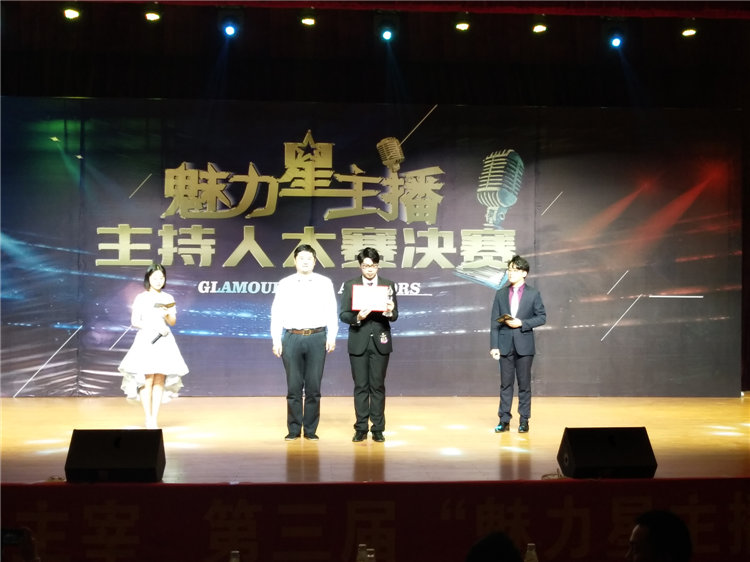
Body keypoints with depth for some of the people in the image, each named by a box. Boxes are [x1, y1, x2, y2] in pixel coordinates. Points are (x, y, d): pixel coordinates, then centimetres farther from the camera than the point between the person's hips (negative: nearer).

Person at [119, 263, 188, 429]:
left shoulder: (168, 298, 12)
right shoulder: (141, 298, 3)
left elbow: (173, 322, 12)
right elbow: (134, 321, -2)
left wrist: (167, 315, -10)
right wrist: (154, 327, -13)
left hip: (164, 341, 3)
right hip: (146, 340, -3)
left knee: (160, 380, -1)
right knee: (147, 380, -10)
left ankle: (155, 418, 3)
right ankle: (148, 418, -3)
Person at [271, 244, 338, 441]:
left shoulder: (325, 283, 7)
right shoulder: (284, 284, 8)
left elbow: (331, 312, 4)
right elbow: (276, 313, 6)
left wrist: (332, 337, -4)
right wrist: (276, 340, 0)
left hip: (317, 338, 0)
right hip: (292, 337, 0)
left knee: (313, 386, 2)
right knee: (294, 386, 3)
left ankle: (311, 430, 10)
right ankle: (293, 430, 11)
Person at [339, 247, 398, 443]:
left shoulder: (388, 285, 5)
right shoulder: (350, 285, 3)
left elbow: (394, 315, 2)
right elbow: (343, 314, -1)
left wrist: (390, 312, -21)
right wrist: (357, 317, -20)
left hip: (380, 342, 0)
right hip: (358, 342, 0)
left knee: (378, 386, 3)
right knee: (360, 386, 4)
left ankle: (378, 429, 10)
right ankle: (361, 429, 10)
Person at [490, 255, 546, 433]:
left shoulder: (533, 294, 1)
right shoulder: (501, 294, 7)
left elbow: (541, 317, 0)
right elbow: (494, 321, 4)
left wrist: (522, 323, -14)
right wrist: (494, 345, -3)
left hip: (524, 345, -2)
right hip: (505, 344, 2)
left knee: (524, 384, 3)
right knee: (506, 383, 4)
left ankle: (524, 420, 11)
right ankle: (504, 420, 8)